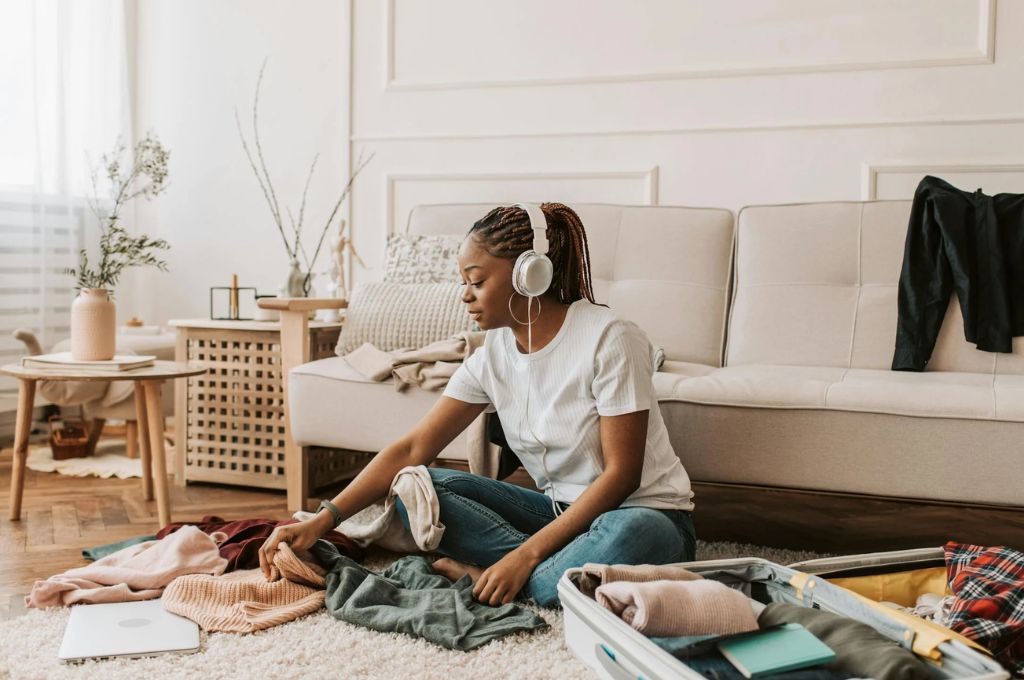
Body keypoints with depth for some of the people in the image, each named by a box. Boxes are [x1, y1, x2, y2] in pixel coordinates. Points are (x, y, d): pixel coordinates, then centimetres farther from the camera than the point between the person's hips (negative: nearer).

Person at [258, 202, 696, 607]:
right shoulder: (493, 357, -1)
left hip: (644, 513, -5)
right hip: (560, 510, 5)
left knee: (630, 534, -42)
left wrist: (525, 556, -24)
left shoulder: (608, 338, -18)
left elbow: (621, 473, -19)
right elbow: (412, 449, -5)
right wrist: (321, 521, -15)